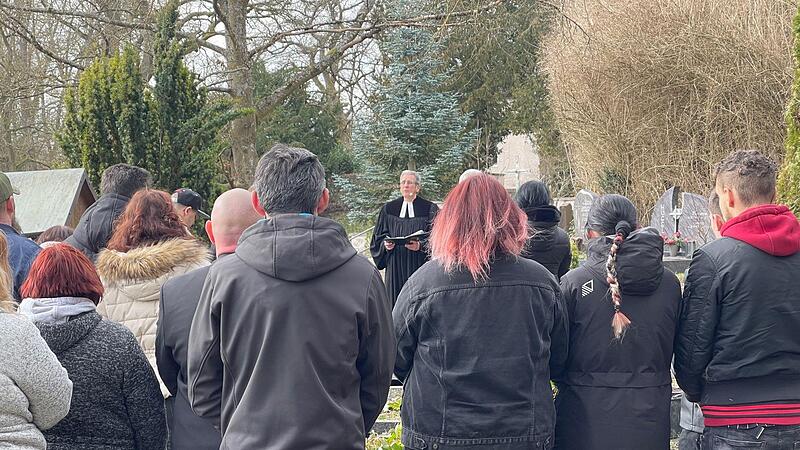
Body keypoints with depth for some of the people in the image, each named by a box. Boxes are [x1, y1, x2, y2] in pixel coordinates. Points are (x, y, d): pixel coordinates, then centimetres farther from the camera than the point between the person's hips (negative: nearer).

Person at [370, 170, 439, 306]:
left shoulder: (430, 209, 2)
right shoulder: (388, 209, 11)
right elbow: (378, 237, 13)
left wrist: (420, 246, -20)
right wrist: (385, 244, -8)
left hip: (419, 266, -2)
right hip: (395, 268, 3)